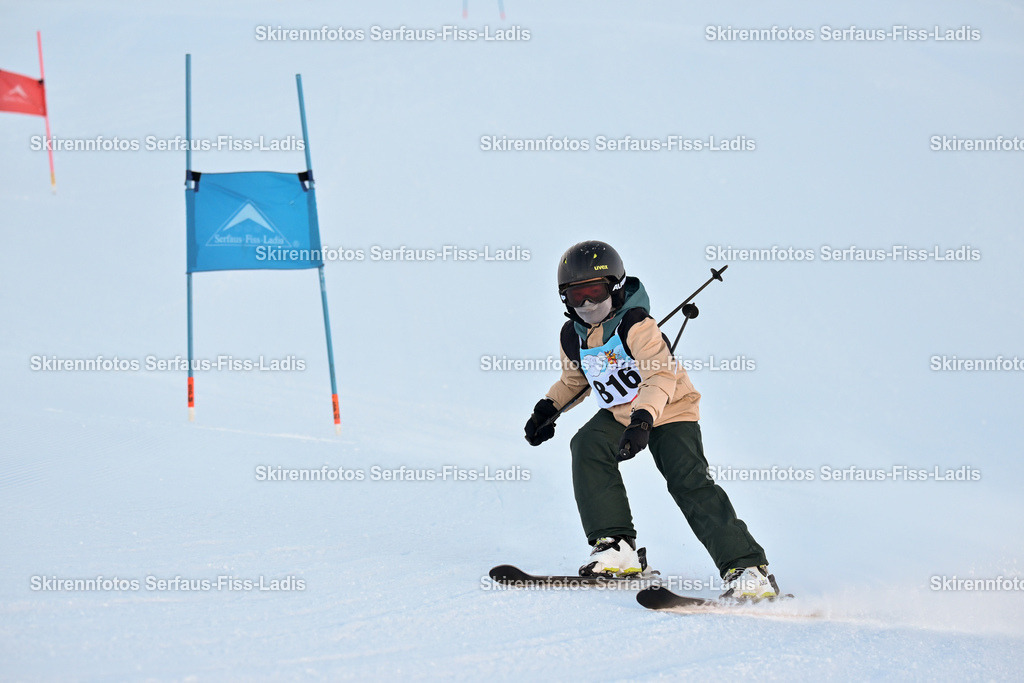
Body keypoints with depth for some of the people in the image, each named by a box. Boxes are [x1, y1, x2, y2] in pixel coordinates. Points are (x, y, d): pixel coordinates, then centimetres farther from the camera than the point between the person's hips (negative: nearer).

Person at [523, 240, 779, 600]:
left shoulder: (636, 324, -22)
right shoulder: (573, 337, -1)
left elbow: (661, 375, -35)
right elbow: (574, 380, 20)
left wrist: (643, 420, -50)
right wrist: (548, 408, 3)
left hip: (669, 410, -6)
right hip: (619, 415, 6)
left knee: (690, 483, -20)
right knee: (587, 446, -21)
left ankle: (748, 569, -21)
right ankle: (616, 546, -18)